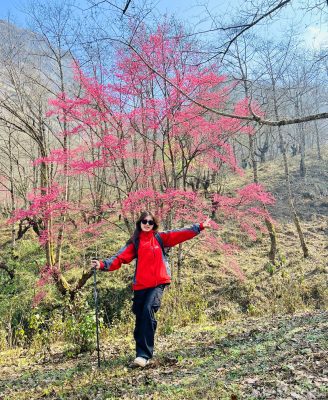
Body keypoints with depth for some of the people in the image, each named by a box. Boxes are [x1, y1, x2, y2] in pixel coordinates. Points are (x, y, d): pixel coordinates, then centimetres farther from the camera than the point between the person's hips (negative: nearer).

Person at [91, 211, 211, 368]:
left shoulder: (160, 238, 7)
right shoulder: (134, 243, 9)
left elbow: (180, 234, 0)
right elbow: (120, 257, -2)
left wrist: (200, 227, -8)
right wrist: (103, 264, -18)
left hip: (158, 283, -2)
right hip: (140, 285, 3)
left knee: (148, 311, -22)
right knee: (140, 318, 8)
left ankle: (143, 355, -17)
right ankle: (141, 353, 26)